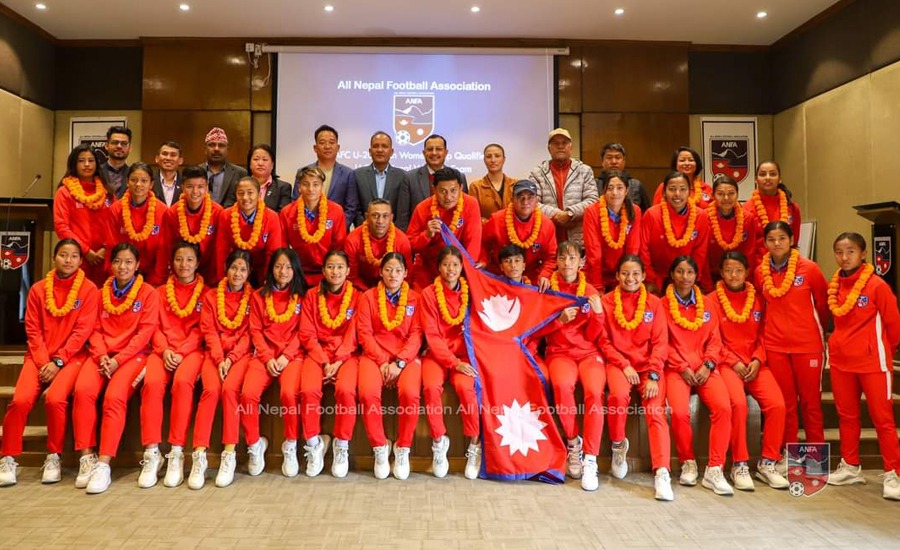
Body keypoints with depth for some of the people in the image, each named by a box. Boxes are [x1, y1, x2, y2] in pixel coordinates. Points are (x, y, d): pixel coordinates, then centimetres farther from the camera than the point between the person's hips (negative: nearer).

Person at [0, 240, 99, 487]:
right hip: (39, 356, 3)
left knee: (55, 398, -27)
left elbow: (82, 331, -6)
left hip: (72, 357, -3)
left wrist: (58, 361, -14)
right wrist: (43, 362, -8)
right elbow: (32, 330, 5)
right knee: (20, 400, -20)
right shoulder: (38, 289, 9)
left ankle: (53, 457, -6)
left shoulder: (89, 290, 0)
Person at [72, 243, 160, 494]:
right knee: (83, 390, -25)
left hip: (133, 354, -3)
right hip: (102, 354, 4)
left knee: (114, 397, -28)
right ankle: (86, 457, -18)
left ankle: (103, 464, -27)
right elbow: (95, 329, 10)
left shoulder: (148, 293, 3)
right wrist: (102, 356, -9)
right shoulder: (102, 293, 16)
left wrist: (118, 360, -13)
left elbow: (145, 332, -4)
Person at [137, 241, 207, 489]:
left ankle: (177, 453, -29)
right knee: (152, 383, -30)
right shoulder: (161, 292, 19)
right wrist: (164, 350, -9)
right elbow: (155, 327, 10)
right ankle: (152, 453, -24)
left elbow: (201, 330, 2)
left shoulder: (206, 293, 11)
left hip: (192, 350, -2)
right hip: (164, 349, 2)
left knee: (183, 381, -34)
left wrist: (181, 352, -12)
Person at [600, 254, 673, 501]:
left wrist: (653, 375, -10)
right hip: (618, 362, -1)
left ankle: (662, 473, -24)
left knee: (656, 411, -21)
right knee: (619, 396, -31)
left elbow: (660, 343, 3)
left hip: (649, 364, 1)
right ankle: (618, 445, -4)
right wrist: (625, 366, -10)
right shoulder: (606, 302, 4)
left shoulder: (654, 304, 8)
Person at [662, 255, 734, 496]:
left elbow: (715, 339, 11)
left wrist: (707, 365, -6)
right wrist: (682, 368, -9)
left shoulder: (706, 305, 17)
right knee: (679, 412, -27)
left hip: (705, 368, 3)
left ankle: (714, 470, -14)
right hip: (676, 368, -3)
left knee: (723, 408, -24)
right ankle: (688, 463, -2)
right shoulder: (663, 305, 6)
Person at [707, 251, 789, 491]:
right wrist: (734, 363, -11)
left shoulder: (757, 300, 12)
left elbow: (763, 335, 11)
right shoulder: (712, 300, 2)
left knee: (777, 404, -20)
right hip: (727, 363, -3)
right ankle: (739, 465, -14)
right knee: (738, 403, -29)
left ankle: (767, 463, -3)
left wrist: (757, 360, -6)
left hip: (755, 363, 3)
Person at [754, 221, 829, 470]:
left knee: (810, 402, 5)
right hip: (775, 345, 2)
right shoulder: (760, 272, 2)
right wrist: (774, 327, 12)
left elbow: (823, 303, 6)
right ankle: (789, 455, 19)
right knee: (786, 402, 9)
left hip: (808, 344, -2)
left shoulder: (809, 268, -5)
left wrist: (823, 330, 14)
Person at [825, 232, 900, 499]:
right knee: (846, 415, 14)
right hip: (841, 360, 5)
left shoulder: (877, 285, -12)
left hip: (873, 361, -5)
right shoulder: (833, 285, 3)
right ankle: (850, 467, 27)